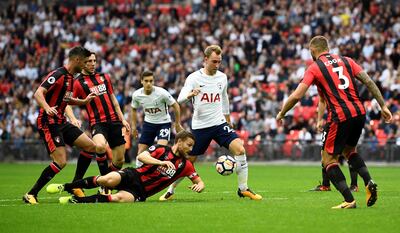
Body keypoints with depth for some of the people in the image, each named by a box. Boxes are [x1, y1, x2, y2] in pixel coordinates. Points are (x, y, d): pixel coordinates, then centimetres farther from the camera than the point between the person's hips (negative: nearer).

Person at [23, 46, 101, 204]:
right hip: (48, 123, -10)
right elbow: (38, 94, -25)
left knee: (91, 147, 6)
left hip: (61, 122, 10)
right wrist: (47, 108, -42)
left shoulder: (70, 78, 14)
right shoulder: (58, 75, -15)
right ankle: (31, 195, -11)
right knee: (61, 162, -18)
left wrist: (84, 101, 25)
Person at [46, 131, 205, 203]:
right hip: (134, 176, -1)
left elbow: (199, 181, 16)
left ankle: (77, 200, -23)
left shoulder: (185, 165, 9)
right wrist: (162, 162, -27)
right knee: (109, 180, -34)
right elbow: (141, 157, -15)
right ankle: (65, 187, -12)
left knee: (120, 198, -34)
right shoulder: (161, 150, 0)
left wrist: (199, 186, -8)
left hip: (140, 192, 1)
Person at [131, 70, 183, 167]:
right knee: (141, 151, 0)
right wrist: (134, 126, 8)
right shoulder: (136, 95, -13)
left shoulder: (161, 93, -24)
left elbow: (176, 106, -11)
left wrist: (178, 124, -6)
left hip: (164, 123, -4)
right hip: (148, 123, 4)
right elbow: (134, 109, 9)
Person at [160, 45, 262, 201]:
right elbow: (180, 99, -17)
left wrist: (227, 119, 29)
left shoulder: (222, 77, 5)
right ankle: (170, 191, 24)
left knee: (240, 149, -17)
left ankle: (243, 189, -6)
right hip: (199, 126, -3)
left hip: (219, 123, 3)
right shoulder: (194, 78, -7)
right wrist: (190, 95, -39)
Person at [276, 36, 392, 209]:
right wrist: (383, 106, 12)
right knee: (349, 151, 29)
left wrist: (281, 113, 10)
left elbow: (296, 96, -4)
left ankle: (349, 200, -4)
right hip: (359, 112, 6)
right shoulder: (346, 61, 14)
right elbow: (369, 82, 8)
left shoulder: (314, 68, 1)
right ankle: (369, 182, 7)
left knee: (328, 159, 7)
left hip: (340, 118, -6)